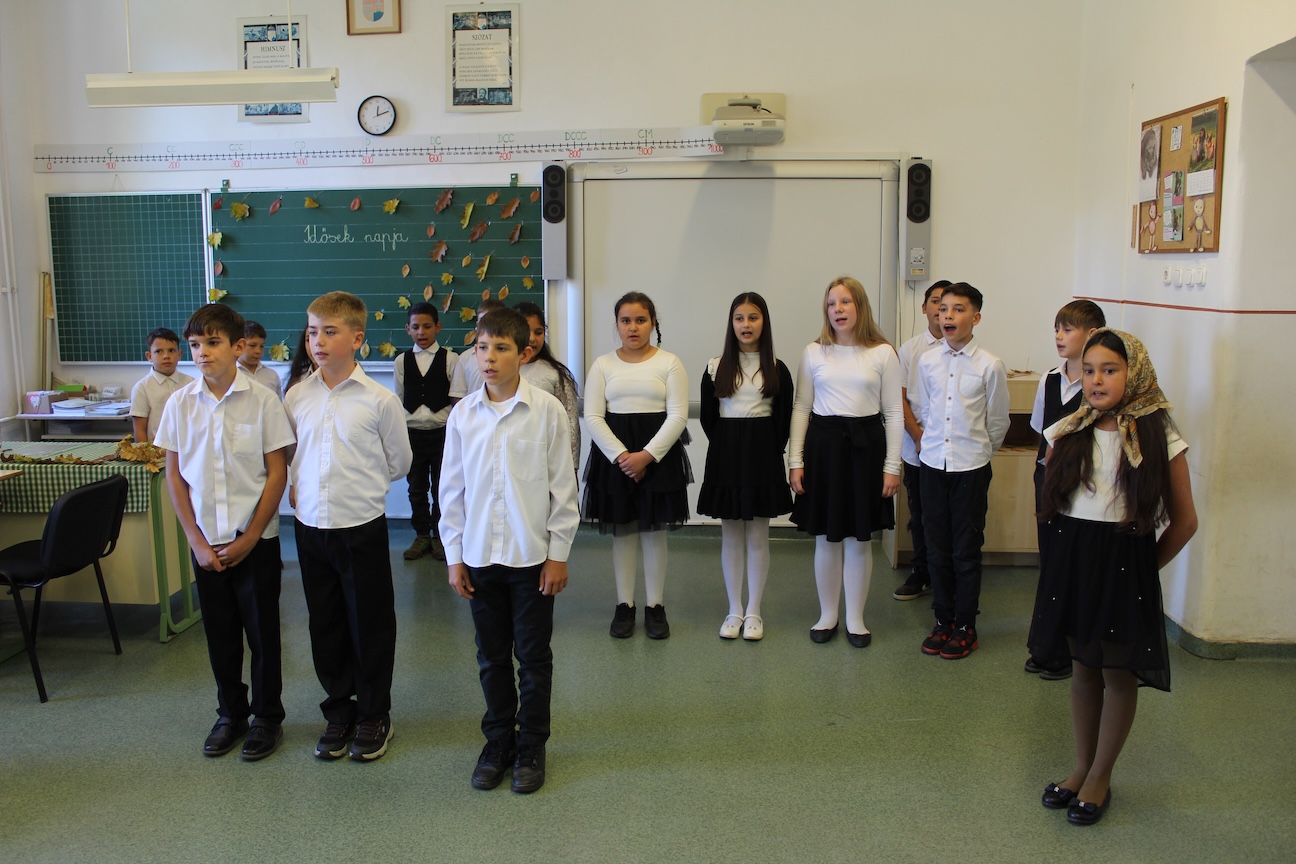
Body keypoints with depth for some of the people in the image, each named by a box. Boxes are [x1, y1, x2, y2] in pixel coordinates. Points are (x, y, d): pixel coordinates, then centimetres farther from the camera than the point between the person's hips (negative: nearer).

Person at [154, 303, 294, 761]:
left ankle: (268, 717, 24)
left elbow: (277, 473, -7)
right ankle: (231, 714, 31)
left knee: (262, 633, 7)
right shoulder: (180, 403, -1)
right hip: (205, 543, 3)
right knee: (220, 634, 14)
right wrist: (196, 540, -3)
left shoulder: (262, 401, -9)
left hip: (255, 541, -3)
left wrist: (249, 538, -10)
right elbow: (174, 474, 3)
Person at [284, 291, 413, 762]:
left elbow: (399, 462, 3)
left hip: (362, 527, -3)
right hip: (310, 525, 4)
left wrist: (357, 487, 8)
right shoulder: (295, 397, 1)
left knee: (370, 625, 8)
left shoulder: (379, 400, -10)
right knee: (325, 624, 14)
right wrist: (305, 487, 7)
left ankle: (373, 715, 25)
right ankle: (339, 710, 31)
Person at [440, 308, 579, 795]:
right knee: (492, 657, 15)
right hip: (480, 555, 3)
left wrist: (558, 553, -5)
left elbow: (563, 486, -5)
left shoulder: (547, 411, -8)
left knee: (534, 657, 9)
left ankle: (531, 748, 25)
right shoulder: (463, 414, 0)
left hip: (532, 554, -2)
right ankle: (498, 741, 31)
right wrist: (454, 556, 4)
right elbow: (452, 488, 5)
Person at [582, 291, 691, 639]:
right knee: (622, 530, 7)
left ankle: (655, 606, 16)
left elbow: (678, 416, -6)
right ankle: (624, 605, 18)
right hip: (614, 455, 1)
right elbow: (593, 417, -2)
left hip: (658, 455, -1)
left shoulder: (669, 363, 0)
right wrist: (621, 455, -14)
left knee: (654, 530, 5)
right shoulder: (603, 365, 5)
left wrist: (647, 455, -17)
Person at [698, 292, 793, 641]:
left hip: (763, 455, -1)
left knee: (758, 535, 4)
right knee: (731, 535, 7)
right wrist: (729, 447, 3)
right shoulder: (716, 367, 3)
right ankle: (734, 610, 17)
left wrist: (768, 452, -4)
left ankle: (753, 612, 15)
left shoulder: (776, 369, 1)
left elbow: (783, 419, 1)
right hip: (725, 454, 1)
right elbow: (708, 417, 6)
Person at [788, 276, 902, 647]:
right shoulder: (814, 352, 4)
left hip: (865, 445, -1)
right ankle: (827, 615, 24)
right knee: (826, 538, 8)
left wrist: (892, 466, -2)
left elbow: (894, 413, 2)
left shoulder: (883, 353, 0)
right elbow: (801, 407, 5)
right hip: (823, 444, 1)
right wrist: (795, 460, 0)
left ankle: (855, 619, 21)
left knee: (860, 539, 7)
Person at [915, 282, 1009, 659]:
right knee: (937, 548, 11)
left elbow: (997, 422, 3)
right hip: (932, 462, 3)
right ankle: (943, 620, 25)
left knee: (966, 550, 6)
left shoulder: (989, 366, -9)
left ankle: (965, 626, 19)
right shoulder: (927, 361, 1)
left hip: (971, 466, -3)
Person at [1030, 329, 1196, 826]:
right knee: (1084, 668, 13)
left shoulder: (1158, 438, -7)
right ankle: (1082, 767, 28)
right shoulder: (1068, 433, 2)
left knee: (1119, 674, 5)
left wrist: (1143, 566, 2)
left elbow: (1183, 520, -1)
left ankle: (1101, 777, 21)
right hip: (1071, 561, 3)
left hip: (1125, 566, -3)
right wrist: (1072, 552, 9)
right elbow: (1051, 501, 14)